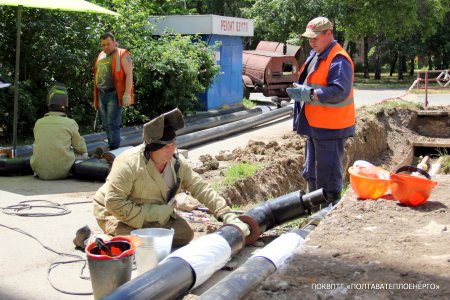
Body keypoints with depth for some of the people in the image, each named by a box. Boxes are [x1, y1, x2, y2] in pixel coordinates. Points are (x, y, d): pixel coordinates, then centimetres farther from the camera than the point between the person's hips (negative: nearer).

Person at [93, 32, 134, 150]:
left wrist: (127, 93, -20)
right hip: (102, 94, 7)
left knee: (113, 124, -10)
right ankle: (111, 147, 19)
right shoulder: (101, 56, 17)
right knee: (106, 125, 11)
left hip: (114, 94, -7)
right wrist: (96, 97, 19)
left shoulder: (122, 55, -4)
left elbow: (129, 74, -11)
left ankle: (114, 149, -7)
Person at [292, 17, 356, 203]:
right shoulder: (315, 55, 14)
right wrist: (301, 90, 9)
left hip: (330, 128, -11)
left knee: (328, 172, -3)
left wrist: (310, 94, -27)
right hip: (315, 125, 11)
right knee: (311, 172, 20)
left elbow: (340, 91, -28)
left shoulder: (338, 60, -18)